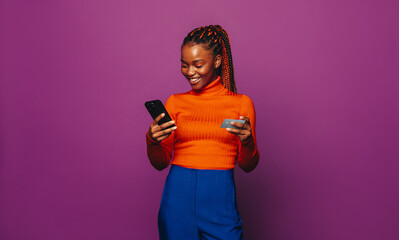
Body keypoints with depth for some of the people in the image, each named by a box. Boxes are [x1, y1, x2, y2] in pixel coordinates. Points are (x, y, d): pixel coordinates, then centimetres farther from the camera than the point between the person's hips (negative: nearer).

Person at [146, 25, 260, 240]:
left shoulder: (241, 103, 3)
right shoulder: (175, 102, 7)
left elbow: (248, 166, 4)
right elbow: (160, 163, 7)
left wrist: (247, 141, -16)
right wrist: (152, 141, -14)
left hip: (220, 200, -1)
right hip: (178, 196, 1)